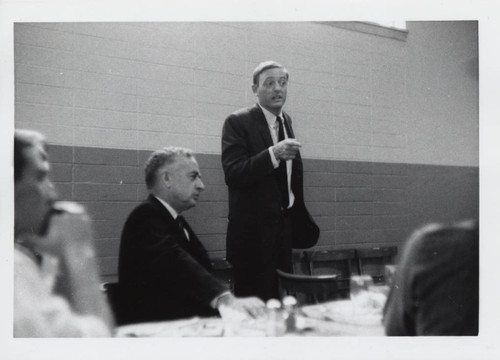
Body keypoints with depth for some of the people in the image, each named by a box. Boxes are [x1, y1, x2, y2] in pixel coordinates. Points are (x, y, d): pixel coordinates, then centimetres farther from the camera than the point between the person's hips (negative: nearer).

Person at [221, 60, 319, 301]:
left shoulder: (287, 121, 14)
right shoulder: (238, 122, -8)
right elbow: (233, 174, -19)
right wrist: (273, 154, -30)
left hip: (285, 227, 7)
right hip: (253, 230, -6)